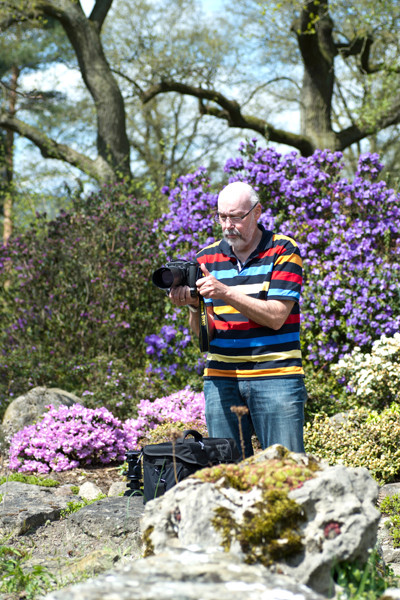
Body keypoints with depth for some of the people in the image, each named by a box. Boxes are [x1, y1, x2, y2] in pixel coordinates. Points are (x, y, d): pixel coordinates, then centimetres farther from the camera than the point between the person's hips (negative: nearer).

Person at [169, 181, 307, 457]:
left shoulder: (283, 250, 0)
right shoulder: (208, 257, 10)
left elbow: (276, 317, -9)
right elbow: (201, 332, 10)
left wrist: (226, 293, -17)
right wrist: (193, 304, -12)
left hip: (275, 375, -3)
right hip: (222, 379, 3)